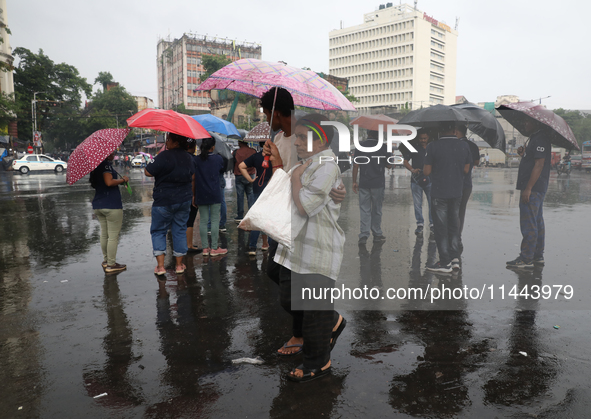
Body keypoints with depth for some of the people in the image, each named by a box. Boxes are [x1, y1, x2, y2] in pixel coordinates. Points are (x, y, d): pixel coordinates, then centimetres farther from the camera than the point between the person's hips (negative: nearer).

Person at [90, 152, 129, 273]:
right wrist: (123, 180, -9)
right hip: (112, 205, -9)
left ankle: (105, 261, 27)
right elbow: (109, 182, -24)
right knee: (113, 236, -2)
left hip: (98, 205, 9)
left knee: (104, 234, 17)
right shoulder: (106, 164, -13)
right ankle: (111, 265, 2)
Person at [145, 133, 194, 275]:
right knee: (180, 230, 13)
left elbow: (148, 172, -16)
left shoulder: (165, 156, -18)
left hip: (164, 201, -5)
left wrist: (147, 166, 3)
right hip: (184, 200, 6)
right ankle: (179, 265, 17)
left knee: (158, 231, 7)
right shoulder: (187, 157, 6)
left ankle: (160, 266, 2)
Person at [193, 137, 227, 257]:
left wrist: (193, 195, 8)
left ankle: (205, 248, 11)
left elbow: (193, 179, 1)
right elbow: (223, 170, 15)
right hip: (215, 195, -2)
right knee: (215, 220, 3)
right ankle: (214, 248, 6)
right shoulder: (217, 158, -5)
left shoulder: (196, 160, -1)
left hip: (201, 195, 2)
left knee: (203, 220, 7)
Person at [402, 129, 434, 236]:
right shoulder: (413, 148, 7)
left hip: (430, 179, 0)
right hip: (416, 179, 0)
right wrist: (412, 169, -13)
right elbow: (405, 162, 5)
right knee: (417, 204, 4)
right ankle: (420, 224, 13)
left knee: (432, 203, 0)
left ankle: (432, 224, 9)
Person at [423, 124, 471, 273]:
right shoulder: (464, 146, 1)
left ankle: (445, 262, 8)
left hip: (439, 193, -4)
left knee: (441, 227, 4)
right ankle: (455, 258, 18)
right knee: (454, 226, 17)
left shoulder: (433, 146, -12)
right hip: (457, 193, 4)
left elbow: (426, 172, -11)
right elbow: (466, 169, 8)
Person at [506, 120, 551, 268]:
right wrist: (523, 154, 5)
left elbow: (539, 164, -22)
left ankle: (526, 259, -3)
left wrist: (528, 188, -24)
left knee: (528, 224, -8)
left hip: (533, 189, -11)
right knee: (537, 223, 14)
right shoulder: (534, 138, 18)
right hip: (537, 189, 11)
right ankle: (538, 256, 22)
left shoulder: (540, 139, -15)